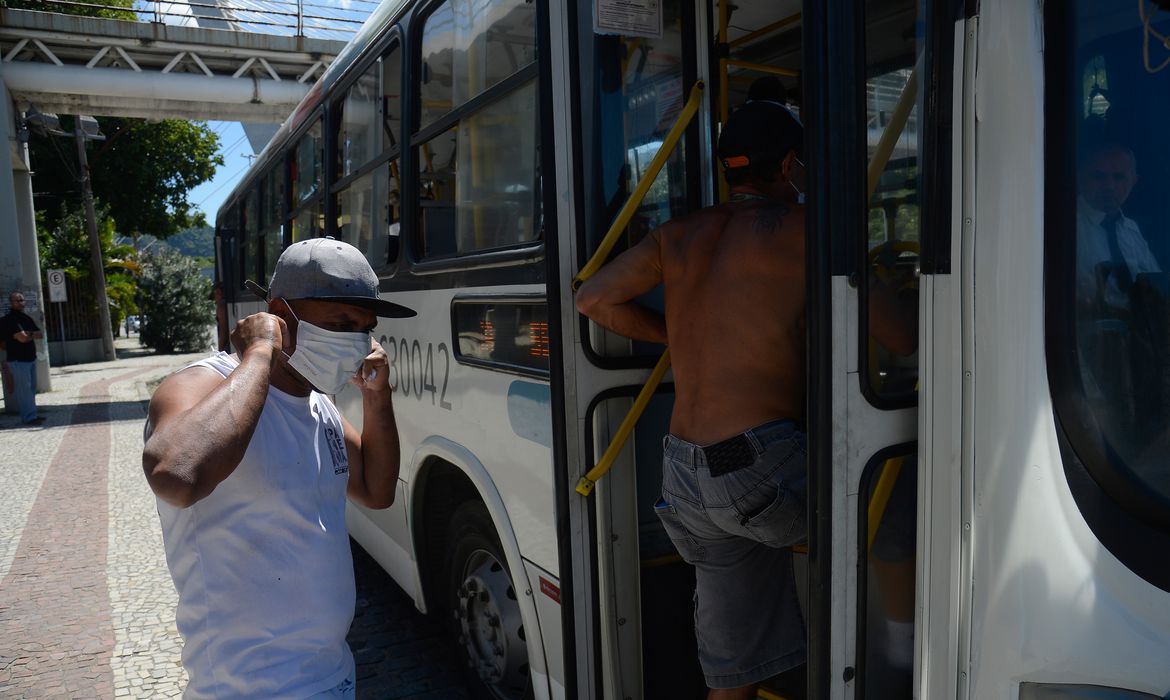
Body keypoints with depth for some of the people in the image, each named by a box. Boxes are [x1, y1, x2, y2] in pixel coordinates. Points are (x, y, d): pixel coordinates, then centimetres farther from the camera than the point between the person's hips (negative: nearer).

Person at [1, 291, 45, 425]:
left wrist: (28, 334, -11)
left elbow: (40, 335, 7)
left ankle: (32, 415, 17)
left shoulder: (27, 318, 14)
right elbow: (22, 338, -20)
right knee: (24, 389, -7)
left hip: (31, 358, 8)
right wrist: (33, 335, 0)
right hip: (18, 360, -8)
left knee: (31, 388, 11)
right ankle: (29, 417, -5)